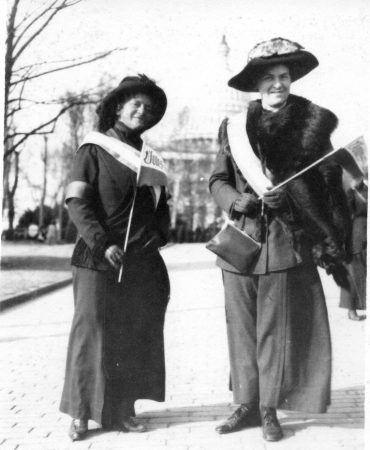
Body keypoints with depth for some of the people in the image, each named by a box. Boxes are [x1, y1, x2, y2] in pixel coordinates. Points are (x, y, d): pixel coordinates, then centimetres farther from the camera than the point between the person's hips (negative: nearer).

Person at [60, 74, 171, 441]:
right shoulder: (93, 150, 1)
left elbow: (162, 205, 22)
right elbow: (76, 202, -8)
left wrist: (159, 235, 3)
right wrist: (102, 243, -18)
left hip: (143, 263, 5)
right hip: (99, 260, -5)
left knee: (136, 337, 5)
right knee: (92, 333, -3)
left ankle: (122, 410, 15)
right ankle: (81, 414, 6)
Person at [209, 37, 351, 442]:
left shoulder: (311, 124, 2)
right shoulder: (235, 127, 8)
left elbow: (327, 185, 2)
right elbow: (217, 180, 10)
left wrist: (284, 197, -12)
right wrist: (234, 200, -9)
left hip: (286, 243, -2)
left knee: (276, 330, 3)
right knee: (242, 329, 8)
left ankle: (270, 409, 16)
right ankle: (246, 404, 21)